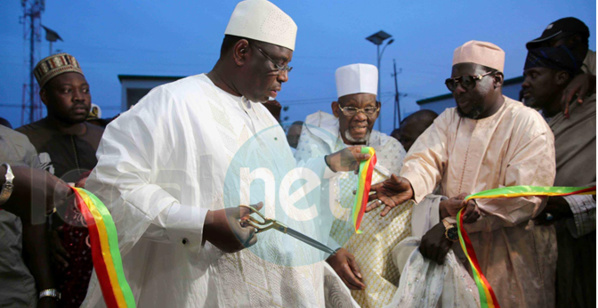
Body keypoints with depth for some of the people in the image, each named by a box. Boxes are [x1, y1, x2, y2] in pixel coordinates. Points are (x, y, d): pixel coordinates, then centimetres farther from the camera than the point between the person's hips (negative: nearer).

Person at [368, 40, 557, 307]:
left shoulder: (528, 125, -8)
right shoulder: (448, 120, 9)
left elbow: (525, 197, -20)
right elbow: (426, 158, -10)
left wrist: (451, 225, -27)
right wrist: (408, 184, -35)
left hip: (509, 256, -3)